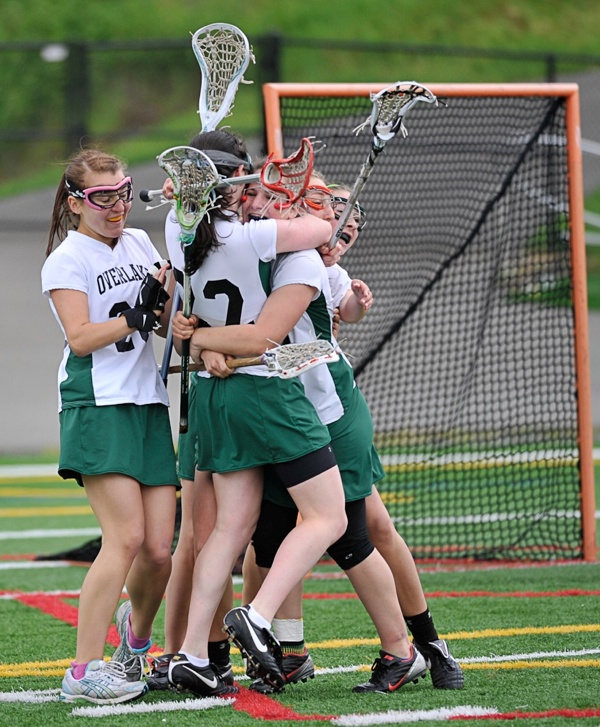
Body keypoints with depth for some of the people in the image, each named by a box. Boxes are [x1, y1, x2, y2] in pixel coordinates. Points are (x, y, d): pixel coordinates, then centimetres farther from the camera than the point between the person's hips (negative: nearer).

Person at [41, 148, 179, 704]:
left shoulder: (139, 242, 16)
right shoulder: (66, 260, -1)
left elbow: (167, 319, 17)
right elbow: (80, 338, -12)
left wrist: (170, 294, -3)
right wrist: (136, 317, -15)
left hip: (149, 407, 6)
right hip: (97, 407, -6)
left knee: (159, 548, 1)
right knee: (126, 538, -17)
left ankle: (136, 633, 32)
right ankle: (84, 672, -14)